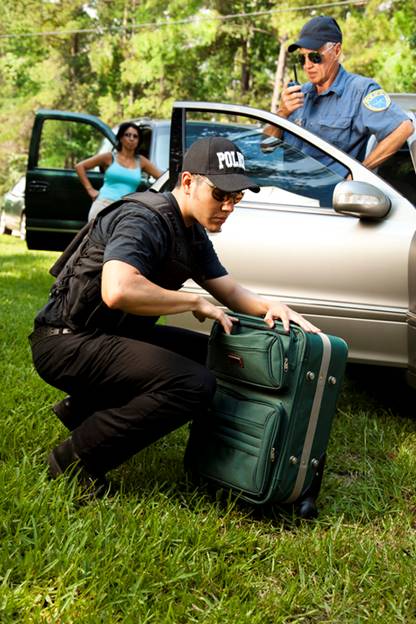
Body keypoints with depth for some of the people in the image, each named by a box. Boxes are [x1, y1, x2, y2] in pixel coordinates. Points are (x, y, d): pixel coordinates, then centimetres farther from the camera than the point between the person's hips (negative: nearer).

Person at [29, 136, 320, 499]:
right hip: (65, 342, -10)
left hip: (115, 334, 10)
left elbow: (230, 291, 14)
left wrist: (271, 306, -8)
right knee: (194, 384, -24)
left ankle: (83, 406, 13)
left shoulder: (194, 232, 8)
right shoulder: (144, 221, -22)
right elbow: (117, 292, -39)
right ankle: (75, 461, -11)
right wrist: (196, 302, -25)